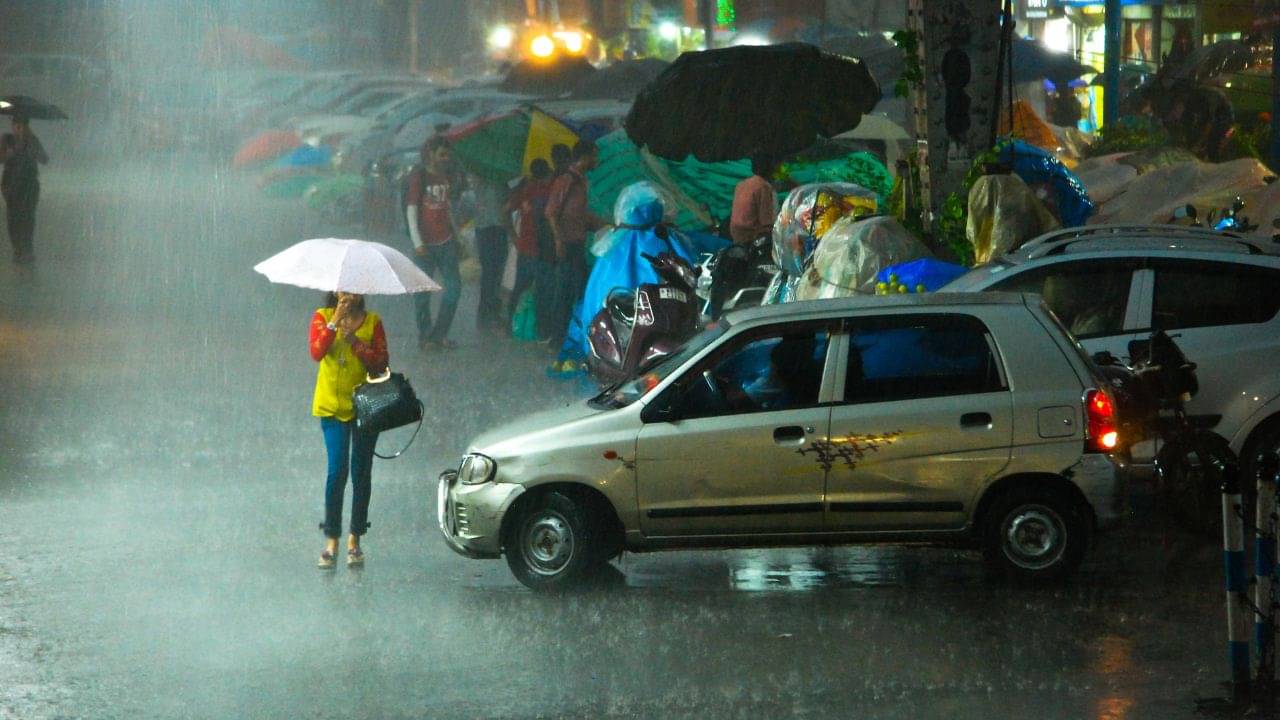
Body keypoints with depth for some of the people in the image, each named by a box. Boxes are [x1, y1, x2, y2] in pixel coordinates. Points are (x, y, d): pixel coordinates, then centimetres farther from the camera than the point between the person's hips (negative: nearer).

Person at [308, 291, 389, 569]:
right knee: (337, 469, -11)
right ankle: (331, 541, -6)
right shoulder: (322, 317, 2)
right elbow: (316, 352, -15)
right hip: (331, 405, -1)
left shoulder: (372, 321, 3)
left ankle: (354, 540, 13)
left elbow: (381, 364, -5)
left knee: (361, 471, 4)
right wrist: (336, 321, -21)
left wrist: (355, 341, -16)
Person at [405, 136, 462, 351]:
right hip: (425, 244, -6)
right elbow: (412, 211, -10)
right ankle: (425, 337, 9)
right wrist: (417, 243, -16)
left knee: (454, 287, 3)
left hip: (445, 242, 6)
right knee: (423, 292, 0)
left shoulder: (447, 177, 10)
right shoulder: (419, 177, -8)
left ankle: (439, 335, 13)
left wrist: (456, 236, 18)